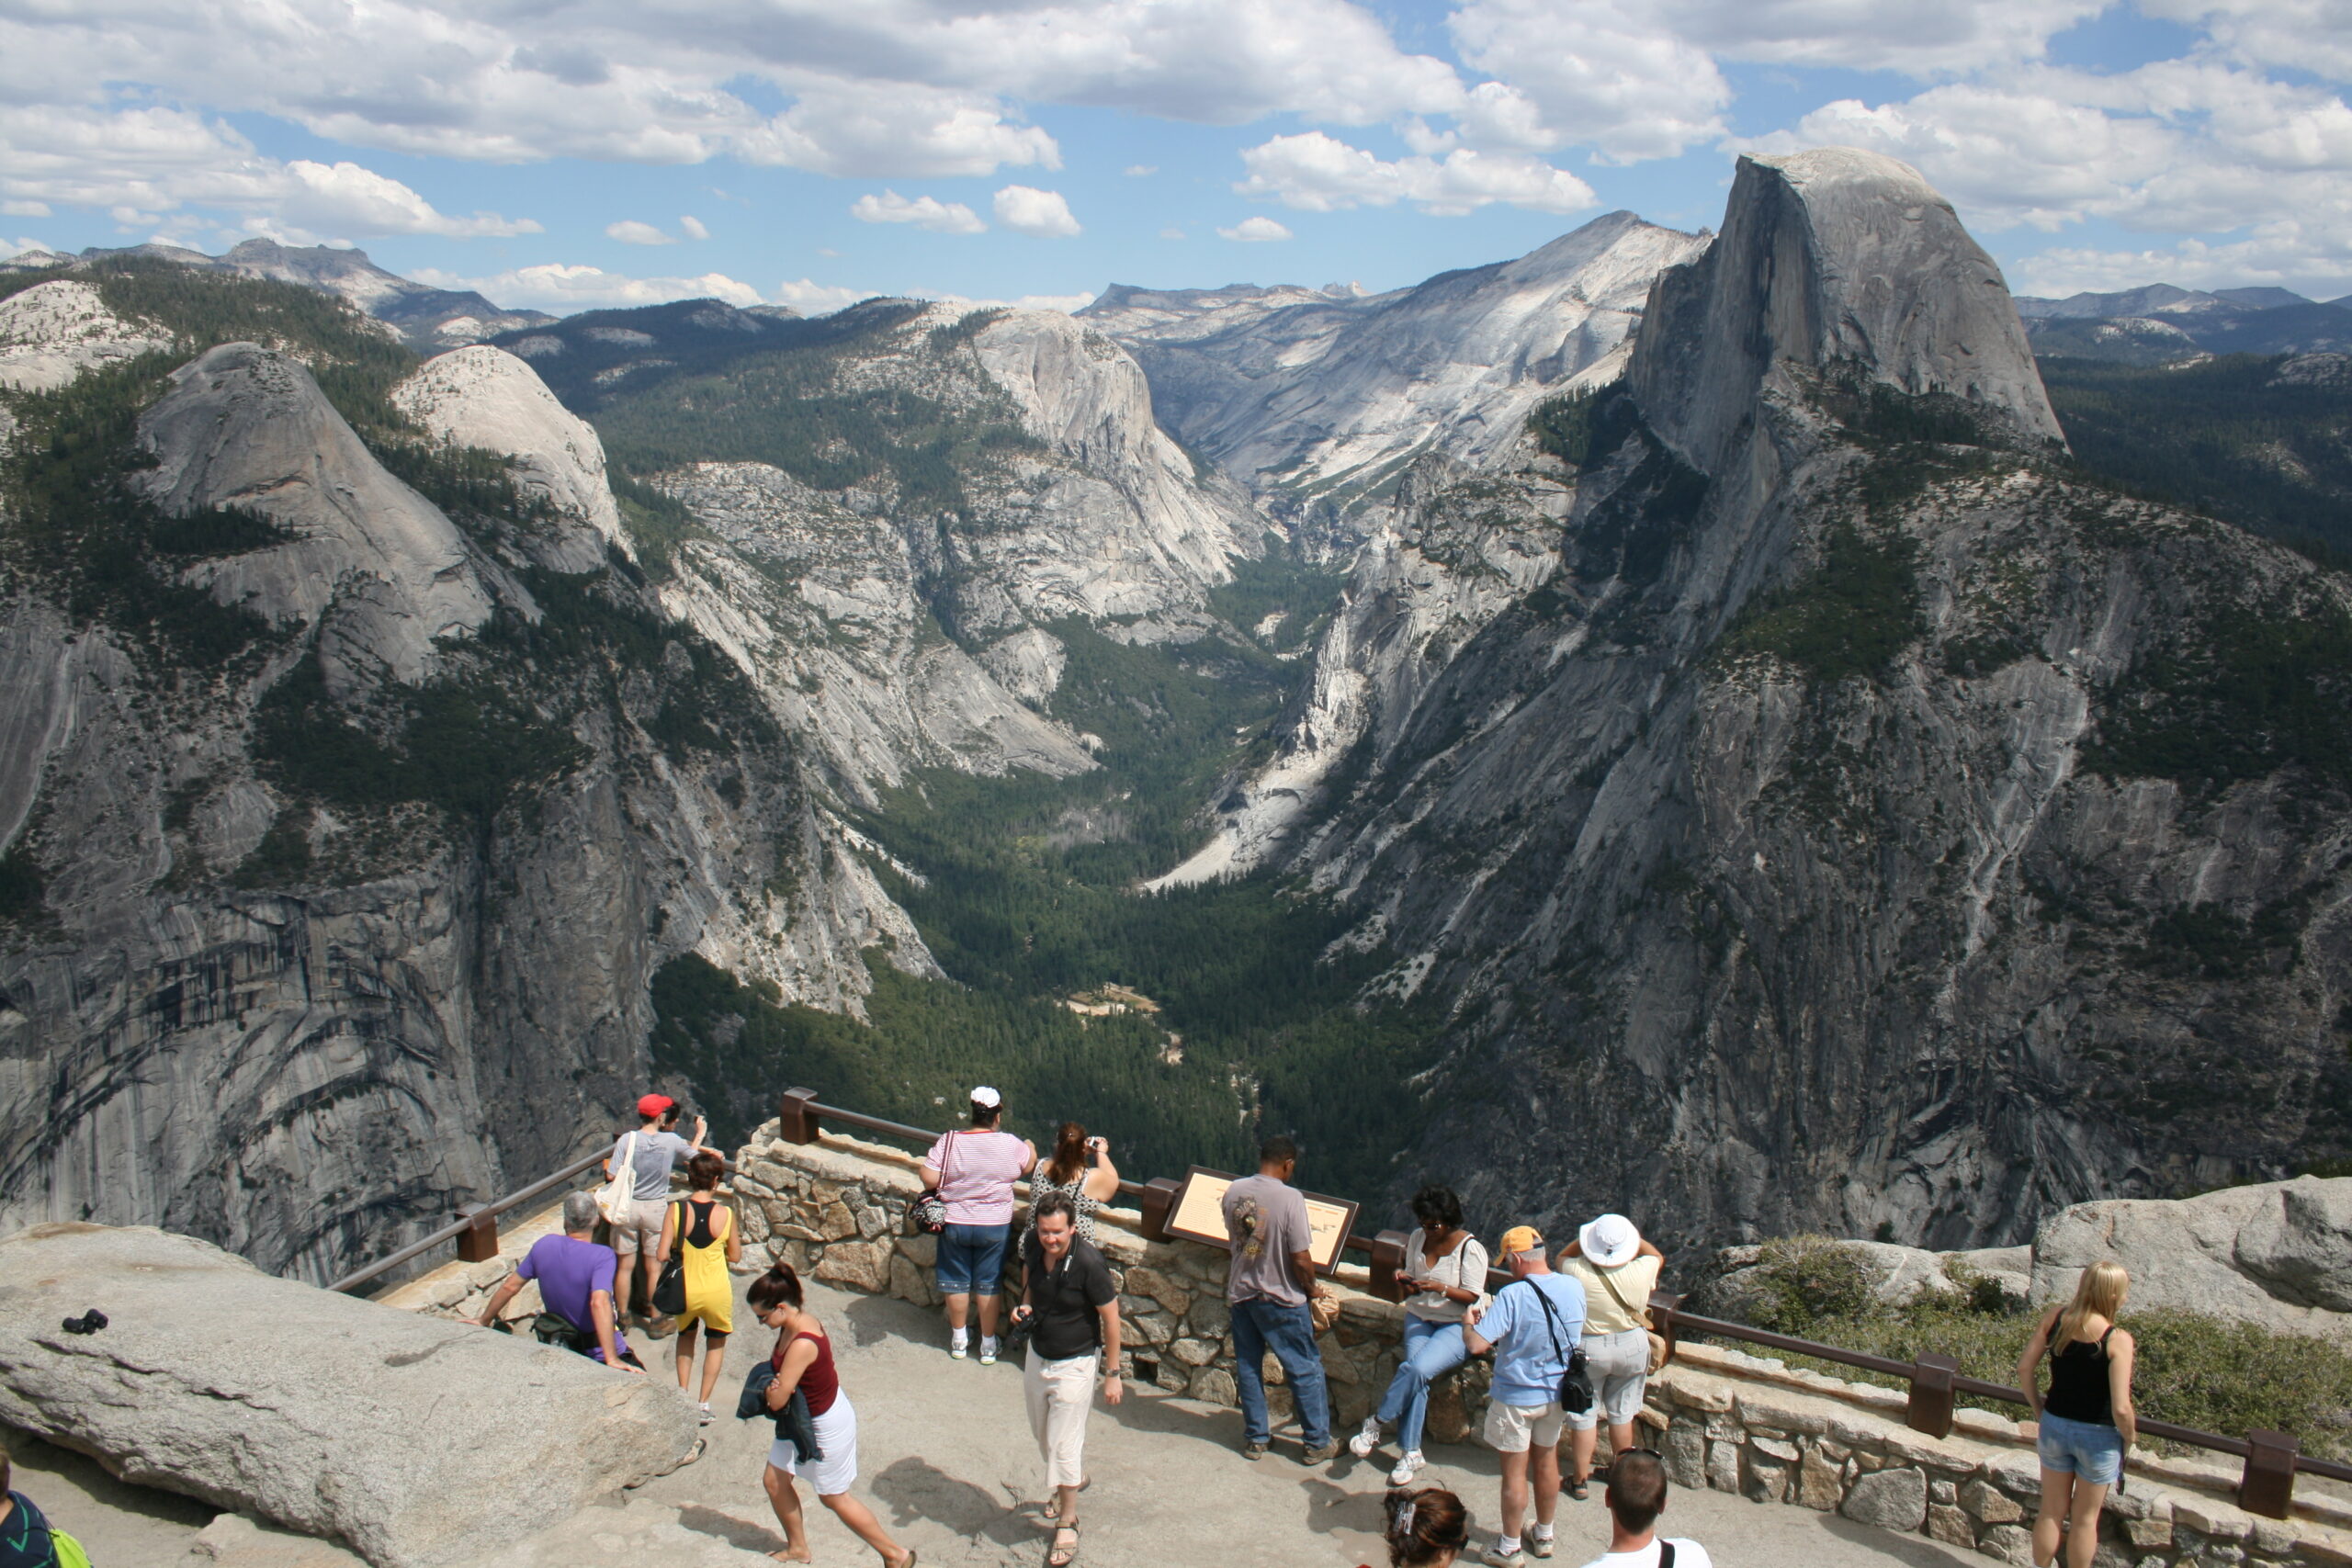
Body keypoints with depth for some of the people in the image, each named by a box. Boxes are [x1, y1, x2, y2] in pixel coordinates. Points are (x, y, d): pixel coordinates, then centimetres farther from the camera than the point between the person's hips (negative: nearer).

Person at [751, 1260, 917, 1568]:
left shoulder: (801, 1344, -35)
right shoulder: (798, 1319, -7)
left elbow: (777, 1401, -29)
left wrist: (770, 1388, -7)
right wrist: (777, 1383, -12)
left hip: (828, 1424, -9)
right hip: (803, 1418, 9)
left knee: (833, 1497, 8)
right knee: (774, 1481, 16)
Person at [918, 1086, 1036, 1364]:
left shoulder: (949, 1142, -15)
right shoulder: (1011, 1145, -14)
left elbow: (929, 1178, -18)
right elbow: (1030, 1166, 5)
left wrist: (950, 1181, 3)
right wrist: (1030, 1147, 27)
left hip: (954, 1224, 0)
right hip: (995, 1226, 0)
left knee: (956, 1282, 17)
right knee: (988, 1284, 14)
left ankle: (959, 1340, 31)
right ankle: (988, 1345, 23)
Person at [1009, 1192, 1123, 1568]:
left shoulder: (1088, 1262, -29)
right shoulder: (1033, 1246, -13)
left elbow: (1110, 1316, -19)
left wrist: (1112, 1373, -13)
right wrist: (1024, 1305, -10)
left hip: (1074, 1364, -6)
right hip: (1037, 1356, 6)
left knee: (1064, 1443, 0)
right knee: (1043, 1434, 23)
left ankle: (1067, 1521, 20)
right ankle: (1075, 1476, 50)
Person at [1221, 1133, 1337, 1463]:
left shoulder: (1234, 1191, -5)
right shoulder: (1289, 1197, -22)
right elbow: (1301, 1258, -20)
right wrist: (1312, 1288, -1)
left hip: (1240, 1293, 5)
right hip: (1280, 1299, -5)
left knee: (1248, 1366, 17)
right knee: (1306, 1369, 9)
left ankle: (1255, 1437, 27)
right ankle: (1317, 1443, 17)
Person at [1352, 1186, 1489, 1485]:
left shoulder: (1470, 1248, -12)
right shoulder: (1417, 1238, 4)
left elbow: (1472, 1297, -13)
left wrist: (1441, 1288, -28)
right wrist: (1406, 1281, -10)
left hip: (1458, 1325, -4)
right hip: (1419, 1318, 5)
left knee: (1418, 1369, -28)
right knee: (1416, 1376, -21)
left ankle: (1375, 1423, -11)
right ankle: (1410, 1453, -15)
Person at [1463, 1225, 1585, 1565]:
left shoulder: (1512, 1296, -27)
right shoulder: (1574, 1289, -8)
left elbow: (1476, 1345, -31)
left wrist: (1469, 1322, -8)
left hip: (1516, 1397, -5)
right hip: (1556, 1393, 6)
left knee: (1514, 1471, 9)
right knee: (1547, 1462, 22)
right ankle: (1543, 1536, 38)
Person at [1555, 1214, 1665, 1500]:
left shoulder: (1578, 1273, -23)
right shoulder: (1641, 1272, -18)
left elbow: (1563, 1256, 2)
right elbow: (1658, 1257, 6)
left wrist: (1586, 1238, -1)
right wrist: (1633, 1238, 6)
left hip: (1587, 1350, -2)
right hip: (1633, 1347, 2)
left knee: (1583, 1414, 11)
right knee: (1622, 1413, 19)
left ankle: (1580, 1480, 21)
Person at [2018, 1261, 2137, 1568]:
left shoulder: (2056, 1318, -9)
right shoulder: (2118, 1340, -23)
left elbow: (2024, 1369, -2)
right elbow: (2120, 1408, -24)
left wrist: (2039, 1411, 11)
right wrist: (2129, 1437, -4)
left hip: (2054, 1425, 4)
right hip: (2098, 1437, -4)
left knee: (2051, 1512, 20)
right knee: (2085, 1518, 17)